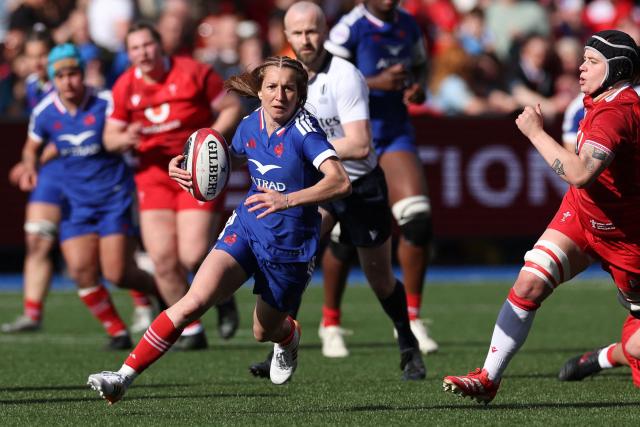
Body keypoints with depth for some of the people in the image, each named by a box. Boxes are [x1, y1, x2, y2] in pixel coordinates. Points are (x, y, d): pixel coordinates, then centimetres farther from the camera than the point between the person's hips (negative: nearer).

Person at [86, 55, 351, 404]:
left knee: (264, 331, 16)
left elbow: (340, 182, -33)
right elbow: (230, 157, 22)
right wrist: (184, 167, 3)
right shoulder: (250, 125, -2)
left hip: (290, 246, -3)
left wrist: (287, 200, -45)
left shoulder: (303, 130, -20)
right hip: (246, 228, 3)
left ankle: (289, 336, 57)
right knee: (195, 301, -19)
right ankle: (125, 376, -21)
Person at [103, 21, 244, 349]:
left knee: (193, 256, -15)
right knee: (162, 259, -8)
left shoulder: (193, 73, -10)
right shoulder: (124, 87, 1)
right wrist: (125, 139, -16)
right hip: (154, 172, 4)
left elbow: (232, 108, -4)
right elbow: (110, 137, 7)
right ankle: (191, 330, 10)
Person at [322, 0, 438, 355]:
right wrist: (375, 83, -26)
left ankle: (410, 317, -1)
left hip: (396, 133, 4)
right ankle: (330, 319, 22)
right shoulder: (350, 29, -14)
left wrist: (418, 87, 1)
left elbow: (419, 66, 23)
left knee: (418, 220, -12)